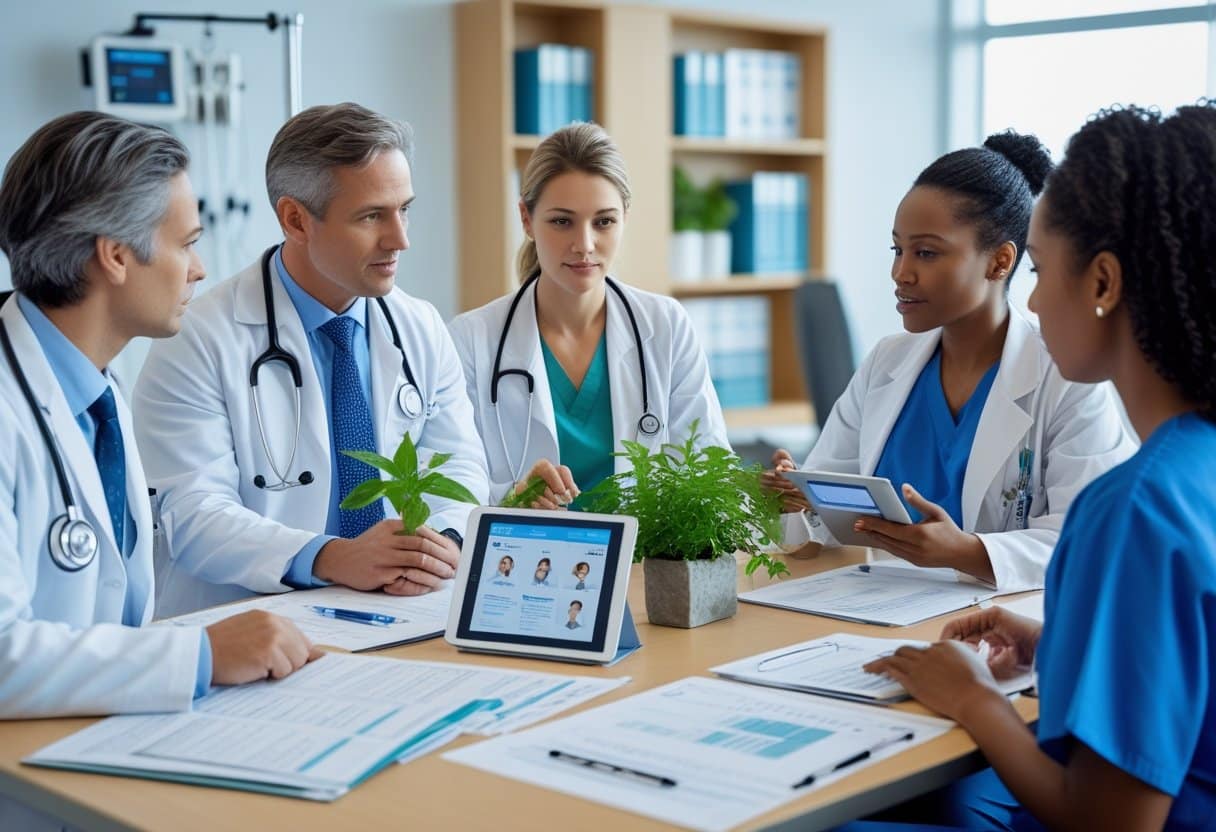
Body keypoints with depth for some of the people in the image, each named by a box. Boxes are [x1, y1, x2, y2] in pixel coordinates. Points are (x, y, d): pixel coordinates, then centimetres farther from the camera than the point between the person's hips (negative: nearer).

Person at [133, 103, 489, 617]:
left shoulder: (422, 330, 9)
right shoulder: (201, 341, -7)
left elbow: (460, 470, 7)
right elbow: (195, 515, -15)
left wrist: (444, 541, -17)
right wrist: (333, 558, -30)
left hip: (399, 614, 5)